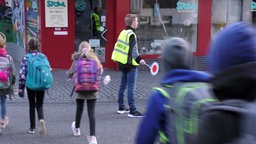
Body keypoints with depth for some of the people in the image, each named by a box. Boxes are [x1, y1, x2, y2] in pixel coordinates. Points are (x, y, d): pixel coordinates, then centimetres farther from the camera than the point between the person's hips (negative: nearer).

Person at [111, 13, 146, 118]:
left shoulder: (123, 32, 10)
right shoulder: (131, 35, -15)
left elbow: (118, 47, 16)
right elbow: (133, 50, -24)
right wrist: (139, 59, -30)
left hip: (122, 64, 9)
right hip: (130, 65, -9)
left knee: (123, 85, 17)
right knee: (131, 88, -8)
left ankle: (121, 107, 27)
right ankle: (132, 111, -7)